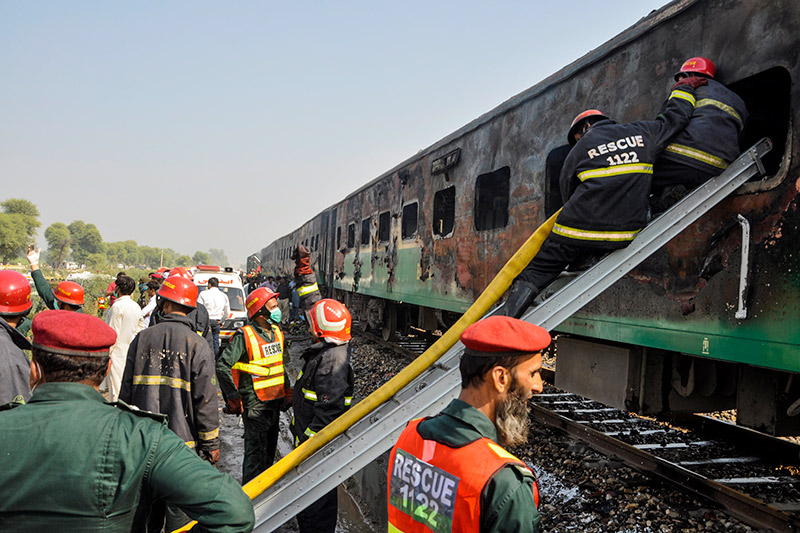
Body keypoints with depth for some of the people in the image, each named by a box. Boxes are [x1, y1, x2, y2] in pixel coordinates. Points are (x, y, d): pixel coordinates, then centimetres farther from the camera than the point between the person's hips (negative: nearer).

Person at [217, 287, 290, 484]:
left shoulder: (276, 333, 8)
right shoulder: (244, 336, -16)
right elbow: (222, 366, -17)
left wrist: (287, 390, 18)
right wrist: (233, 397, -17)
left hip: (275, 401, 8)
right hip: (254, 404, -7)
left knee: (270, 448, 19)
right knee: (256, 451, -3)